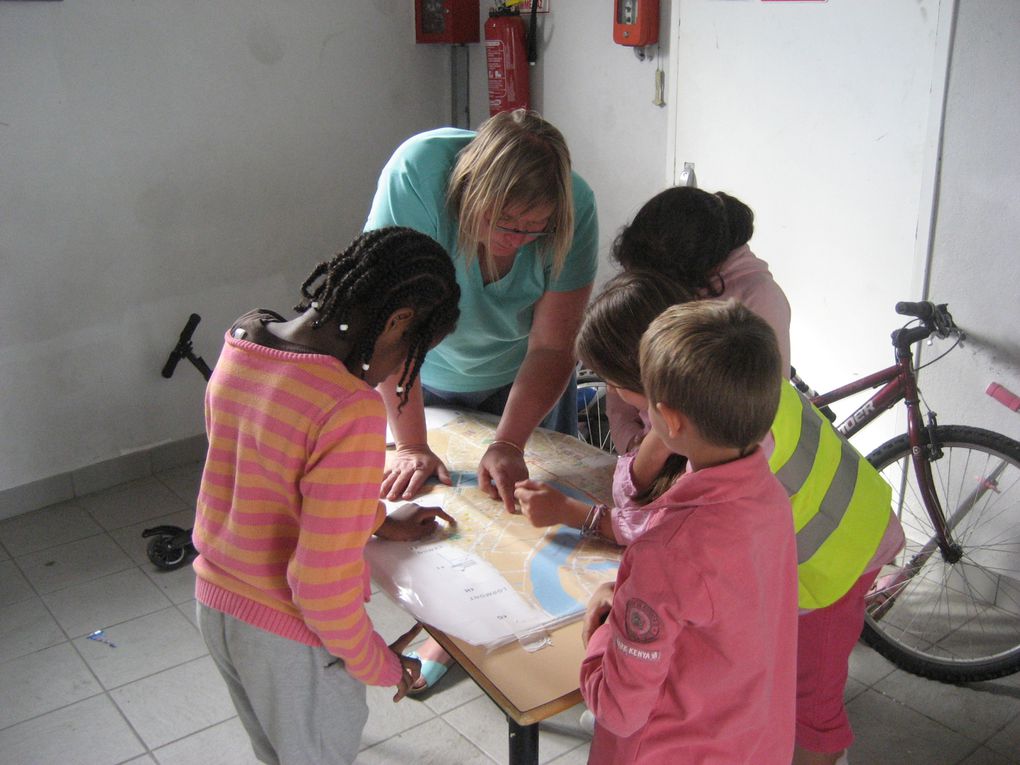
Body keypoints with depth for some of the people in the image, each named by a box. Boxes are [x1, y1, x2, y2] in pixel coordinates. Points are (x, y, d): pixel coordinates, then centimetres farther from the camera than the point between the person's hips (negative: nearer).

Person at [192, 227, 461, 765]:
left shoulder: (241, 344, -7)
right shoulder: (353, 411, -32)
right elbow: (323, 583, -29)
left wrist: (379, 522, 11)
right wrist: (379, 664, -12)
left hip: (214, 600, 7)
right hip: (291, 638, -6)